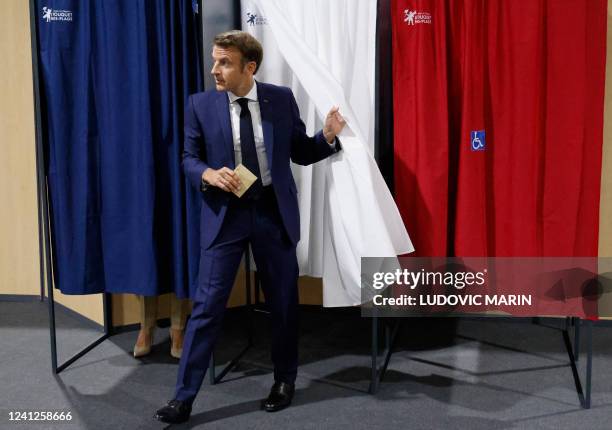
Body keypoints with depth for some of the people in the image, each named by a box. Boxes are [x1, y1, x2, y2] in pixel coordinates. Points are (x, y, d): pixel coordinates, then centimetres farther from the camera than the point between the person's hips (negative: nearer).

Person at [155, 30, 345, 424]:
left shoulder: (282, 99, -1)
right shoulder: (201, 104, -2)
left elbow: (300, 153, 5)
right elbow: (190, 158, 4)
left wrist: (328, 137, -13)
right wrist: (208, 174, -18)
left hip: (274, 212, 1)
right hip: (225, 214, -1)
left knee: (283, 302, 12)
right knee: (208, 304, -3)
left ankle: (285, 380, 33)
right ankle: (184, 397, 7)